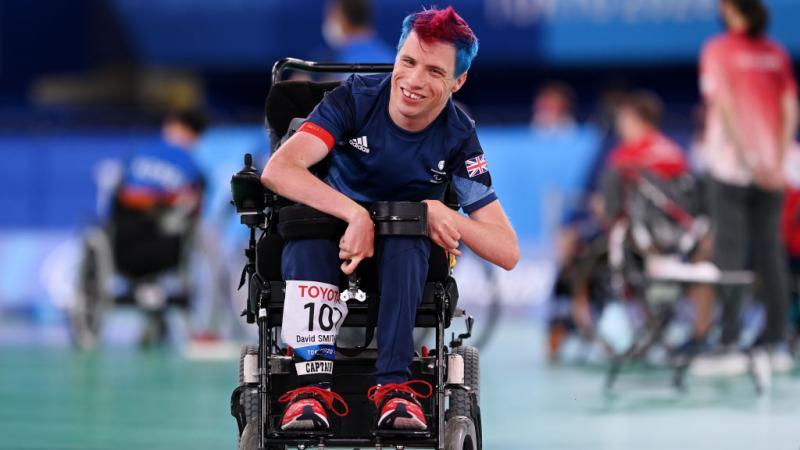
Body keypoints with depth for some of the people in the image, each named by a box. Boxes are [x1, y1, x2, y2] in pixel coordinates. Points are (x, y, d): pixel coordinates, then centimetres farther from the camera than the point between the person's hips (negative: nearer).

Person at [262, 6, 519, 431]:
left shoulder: (458, 137, -11)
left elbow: (508, 252, -13)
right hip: (334, 233, 0)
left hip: (402, 256, 0)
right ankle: (312, 382, -40)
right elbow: (278, 170, -28)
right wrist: (356, 214, -40)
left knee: (405, 241, -35)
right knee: (304, 226, -35)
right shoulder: (356, 98, -14)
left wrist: (440, 214, -30)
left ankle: (394, 384, -38)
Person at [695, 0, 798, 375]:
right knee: (770, 254, 7)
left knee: (729, 255, -3)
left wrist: (745, 157, -12)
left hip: (730, 164, -4)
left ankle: (730, 347, -8)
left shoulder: (718, 50, -4)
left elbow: (724, 104, -12)